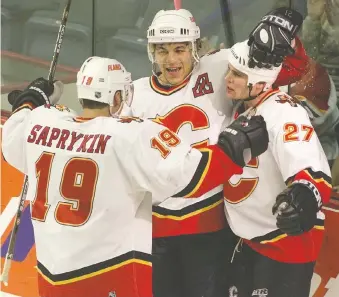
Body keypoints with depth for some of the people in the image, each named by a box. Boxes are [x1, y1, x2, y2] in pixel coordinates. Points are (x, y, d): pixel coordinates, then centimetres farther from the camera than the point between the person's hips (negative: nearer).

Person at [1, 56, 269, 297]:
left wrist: (29, 102, 40)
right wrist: (236, 147, -11)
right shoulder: (131, 135, -16)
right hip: (114, 275, -6)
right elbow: (188, 176, -22)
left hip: (53, 270, 6)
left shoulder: (38, 122, 1)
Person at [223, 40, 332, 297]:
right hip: (251, 238, 9)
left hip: (287, 239, -9)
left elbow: (316, 175, -38)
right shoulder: (241, 110, 4)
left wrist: (302, 200, -54)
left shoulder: (284, 113, -24)